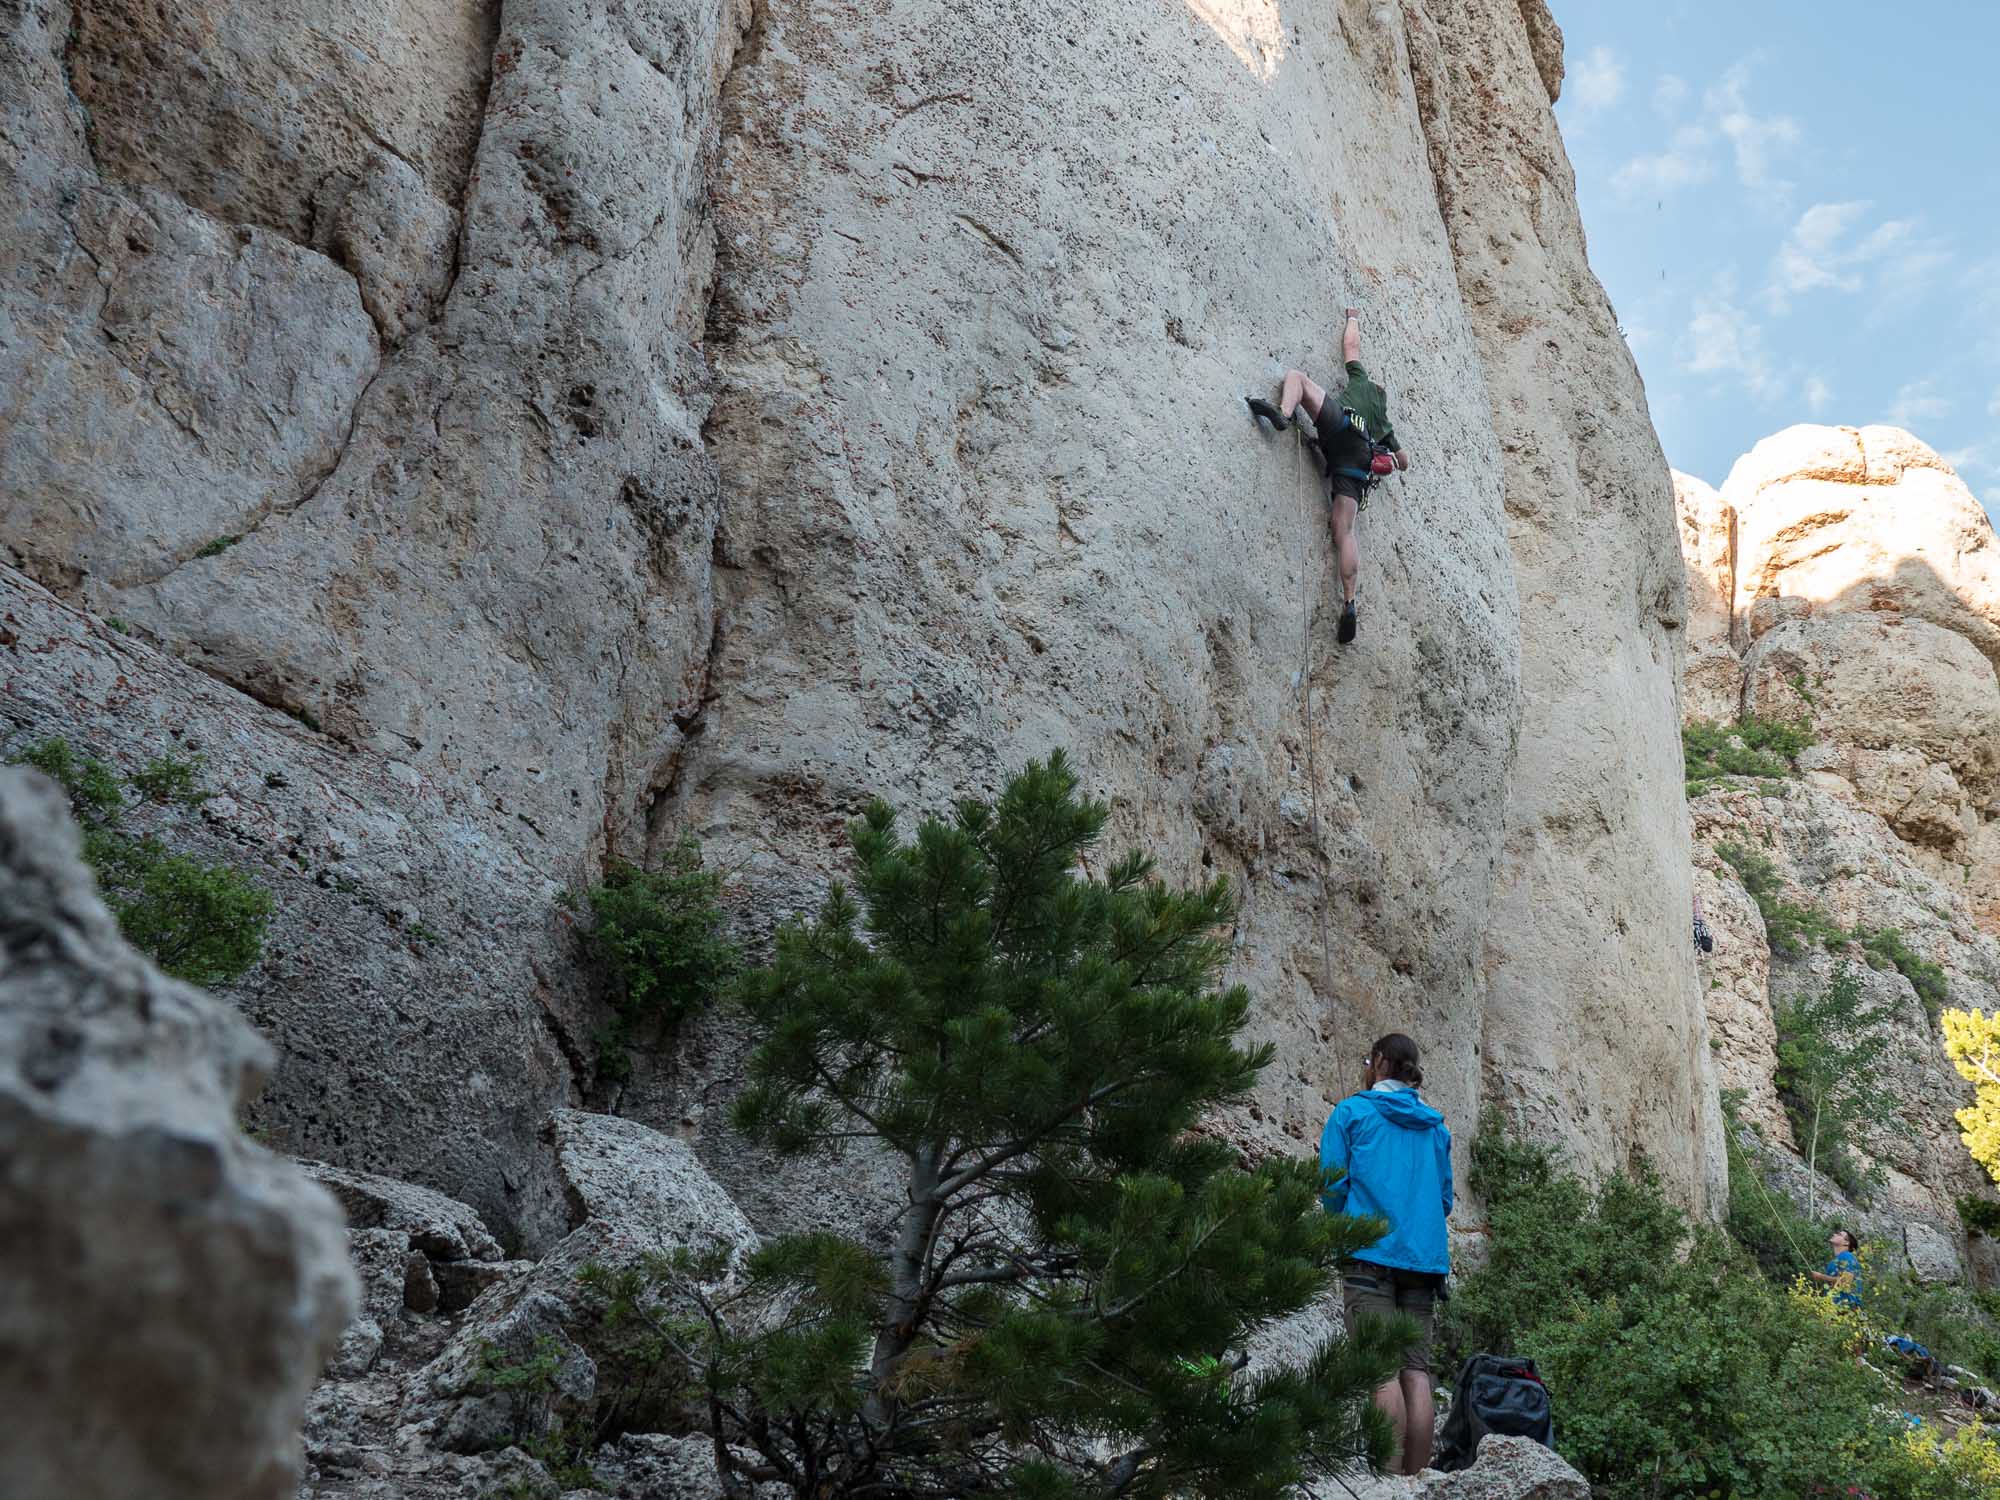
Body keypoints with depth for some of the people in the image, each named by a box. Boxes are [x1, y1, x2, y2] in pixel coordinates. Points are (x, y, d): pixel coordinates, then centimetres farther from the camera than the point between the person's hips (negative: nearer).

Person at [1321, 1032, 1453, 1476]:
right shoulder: (1435, 1126, 18)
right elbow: (1444, 1198, 19)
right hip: (1425, 1256, 5)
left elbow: (1333, 1186, -2)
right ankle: (1416, 1480, -1)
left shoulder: (1352, 1111, 3)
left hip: (1371, 1252, -5)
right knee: (1416, 1370, 3)